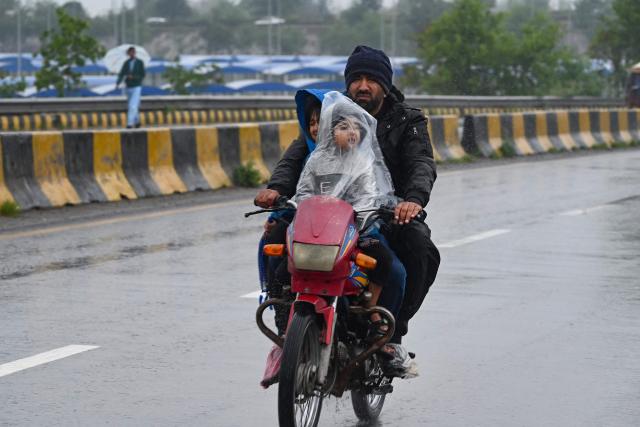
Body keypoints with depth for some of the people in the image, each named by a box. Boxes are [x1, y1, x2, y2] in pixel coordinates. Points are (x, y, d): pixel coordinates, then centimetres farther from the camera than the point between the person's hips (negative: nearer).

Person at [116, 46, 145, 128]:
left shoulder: (140, 63, -4)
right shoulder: (126, 63, 6)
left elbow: (142, 75, -6)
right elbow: (121, 74, 1)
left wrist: (133, 77, -20)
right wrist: (118, 83, -14)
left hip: (136, 87, -4)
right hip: (128, 88, 4)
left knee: (133, 106, -15)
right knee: (132, 106, 12)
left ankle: (130, 123, -18)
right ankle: (137, 121, 29)